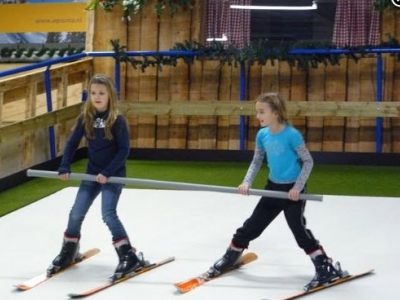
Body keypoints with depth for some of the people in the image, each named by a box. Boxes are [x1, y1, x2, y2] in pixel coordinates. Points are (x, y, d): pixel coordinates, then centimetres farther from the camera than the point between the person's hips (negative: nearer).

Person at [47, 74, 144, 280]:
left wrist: (107, 172, -21)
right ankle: (68, 253, 27)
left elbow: (124, 149, -15)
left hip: (114, 175, -5)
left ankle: (129, 257, -11)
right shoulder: (85, 118, -1)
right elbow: (72, 143, 6)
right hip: (92, 174, 5)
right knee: (76, 214, 6)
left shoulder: (117, 120, -14)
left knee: (108, 214, -17)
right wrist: (64, 168, -4)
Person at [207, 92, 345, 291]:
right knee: (252, 226, 14)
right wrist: (247, 182, -7)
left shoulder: (291, 135, -21)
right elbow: (256, 161, 8)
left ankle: (327, 268, -2)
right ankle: (231, 258, 33)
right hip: (273, 188, 6)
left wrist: (298, 187, -20)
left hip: (292, 190, -6)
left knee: (299, 230, -9)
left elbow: (308, 161, -14)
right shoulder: (262, 135, -3)